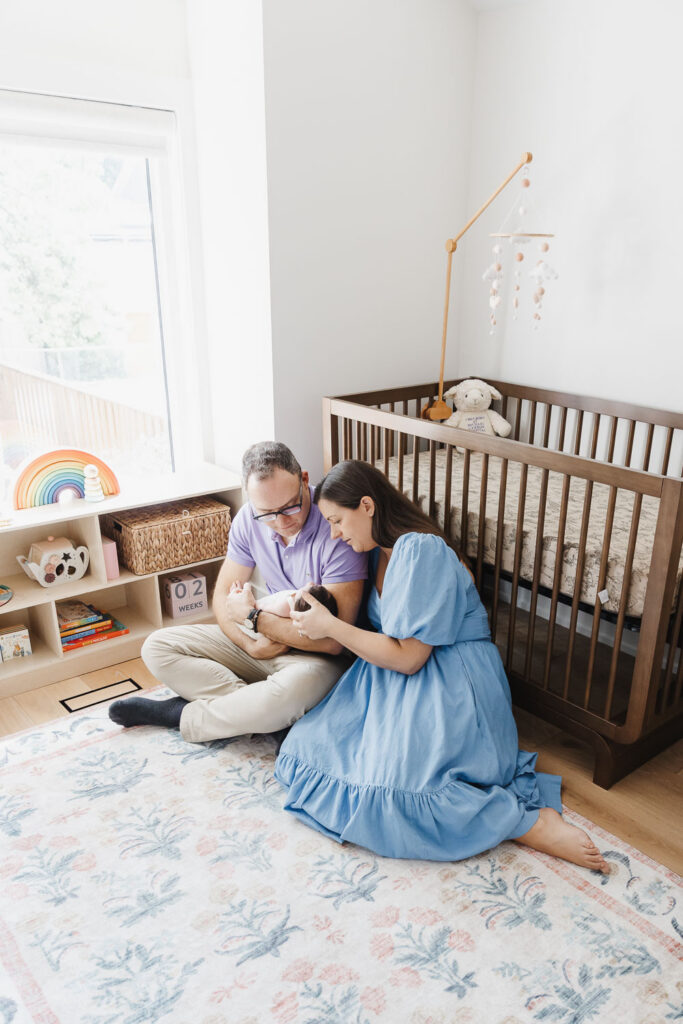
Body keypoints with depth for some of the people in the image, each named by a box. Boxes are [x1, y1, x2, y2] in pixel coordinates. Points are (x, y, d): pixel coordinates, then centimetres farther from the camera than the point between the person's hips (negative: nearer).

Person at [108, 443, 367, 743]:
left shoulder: (337, 530, -26)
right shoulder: (249, 520, -6)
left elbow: (333, 640, -27)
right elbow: (223, 597, 2)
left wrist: (253, 617, -19)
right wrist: (253, 645, -18)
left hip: (317, 655, -6)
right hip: (264, 639, 6)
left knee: (290, 693, -41)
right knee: (157, 648, -4)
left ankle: (180, 714, -14)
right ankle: (263, 709, -16)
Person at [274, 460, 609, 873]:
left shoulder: (420, 550, -18)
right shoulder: (379, 552, 11)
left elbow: (408, 657, -20)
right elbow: (377, 631, 18)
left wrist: (330, 627, -13)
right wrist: (320, 613, 5)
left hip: (448, 688, -10)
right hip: (392, 684, 10)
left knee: (387, 793, -26)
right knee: (306, 747, -5)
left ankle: (531, 822, -11)